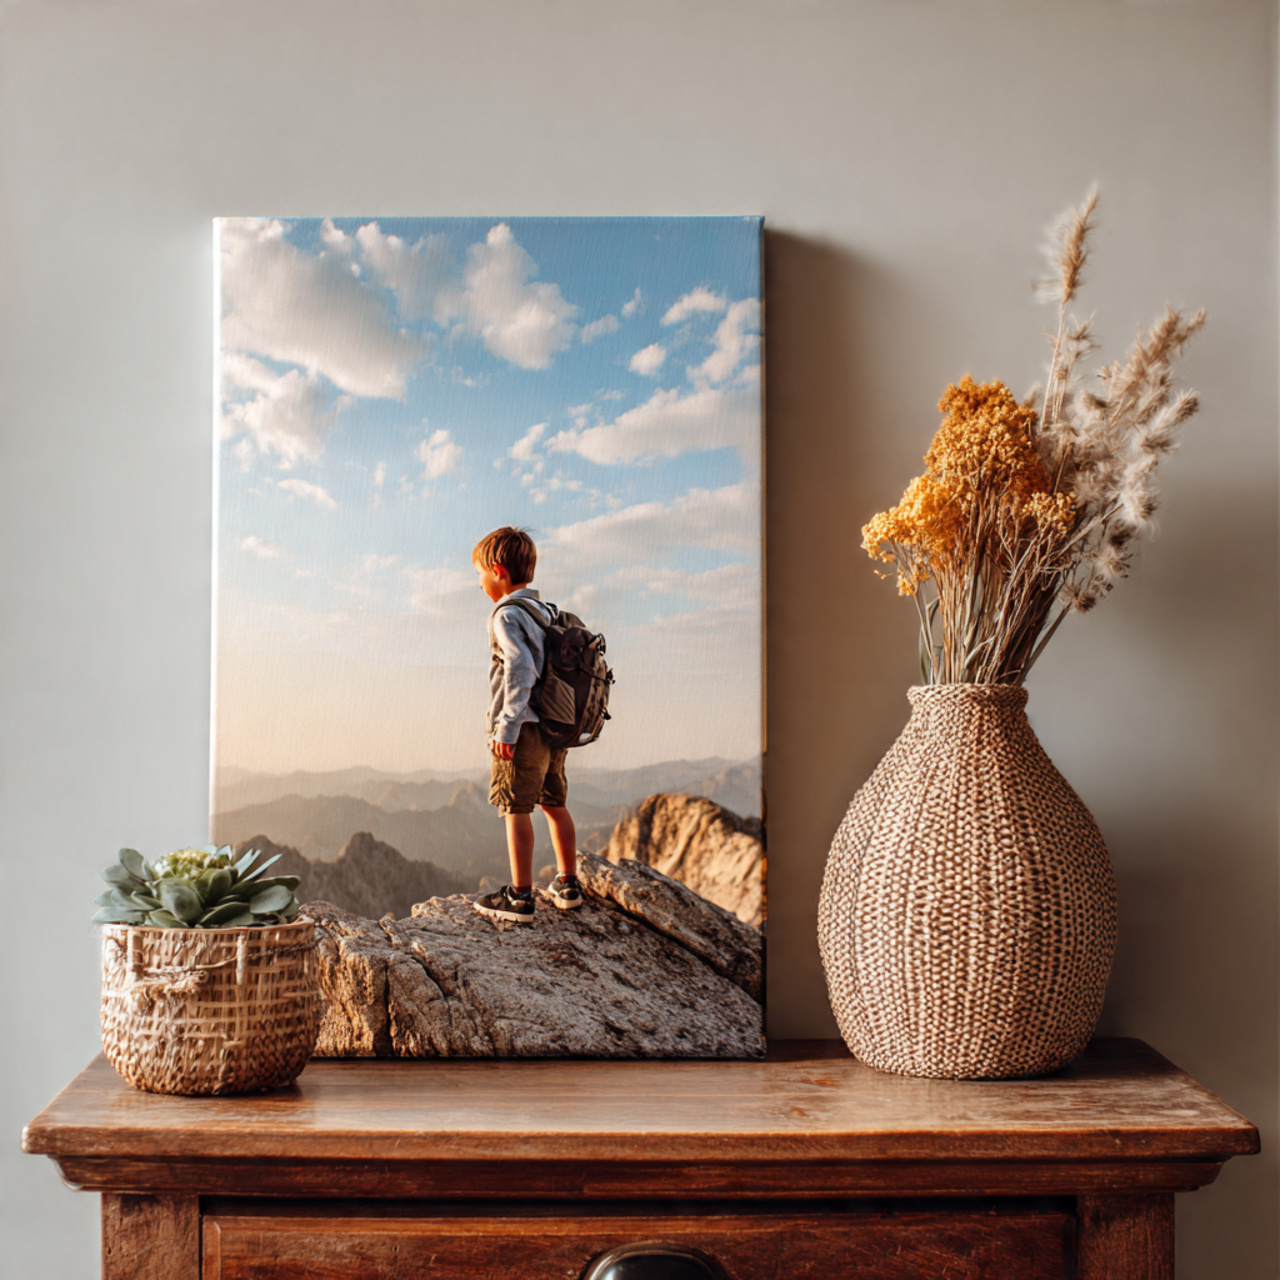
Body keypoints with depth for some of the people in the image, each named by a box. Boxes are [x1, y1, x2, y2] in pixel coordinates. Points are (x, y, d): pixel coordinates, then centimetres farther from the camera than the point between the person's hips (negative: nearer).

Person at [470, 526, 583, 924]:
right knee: (555, 804, 17)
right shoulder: (545, 611, 14)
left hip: (523, 730, -9)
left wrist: (506, 728, -22)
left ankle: (520, 897, -3)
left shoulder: (507, 615, -12)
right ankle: (568, 885, 25)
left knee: (516, 810, -4)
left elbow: (521, 670, -23)